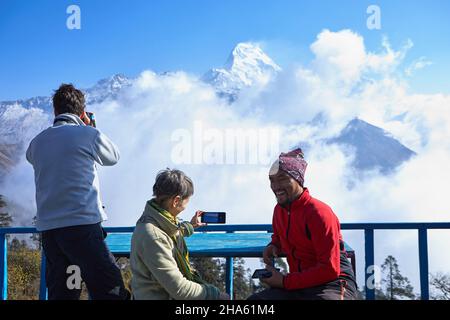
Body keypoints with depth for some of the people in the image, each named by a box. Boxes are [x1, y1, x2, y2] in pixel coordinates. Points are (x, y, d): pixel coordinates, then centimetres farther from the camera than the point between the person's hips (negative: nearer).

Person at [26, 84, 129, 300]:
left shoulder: (37, 142, 10)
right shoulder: (89, 135, -2)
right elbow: (113, 157, 15)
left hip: (48, 229, 6)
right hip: (82, 225, -6)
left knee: (60, 293, 10)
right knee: (110, 291, -4)